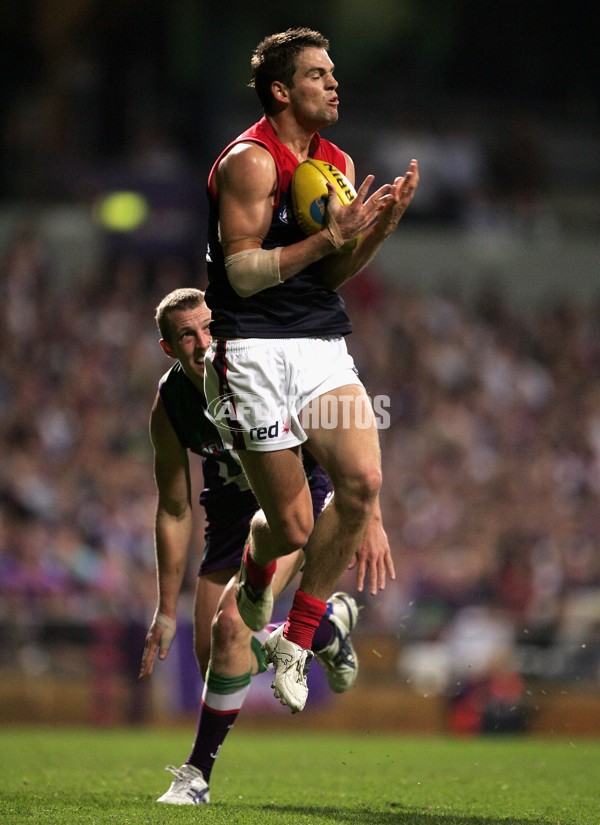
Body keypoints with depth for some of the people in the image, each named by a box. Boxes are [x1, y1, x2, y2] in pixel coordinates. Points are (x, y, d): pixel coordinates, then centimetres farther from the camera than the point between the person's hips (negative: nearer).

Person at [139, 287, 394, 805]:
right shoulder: (169, 405, -13)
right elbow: (174, 511, -1)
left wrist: (370, 519, -27)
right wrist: (167, 610, 1)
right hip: (233, 507, 5)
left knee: (231, 623, -23)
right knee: (211, 655, -1)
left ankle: (198, 773, -8)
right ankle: (329, 627, 28)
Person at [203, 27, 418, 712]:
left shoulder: (339, 164, 15)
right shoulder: (250, 160, -9)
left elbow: (333, 275, 14)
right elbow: (243, 275, -13)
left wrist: (382, 225, -3)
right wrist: (332, 236, -19)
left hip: (322, 347, 6)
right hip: (255, 352, -6)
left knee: (363, 481, -18)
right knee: (292, 526, -6)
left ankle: (294, 643, -2)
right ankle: (255, 575, 36)